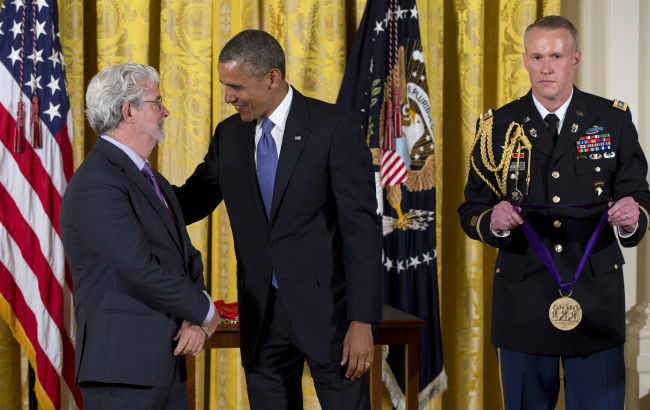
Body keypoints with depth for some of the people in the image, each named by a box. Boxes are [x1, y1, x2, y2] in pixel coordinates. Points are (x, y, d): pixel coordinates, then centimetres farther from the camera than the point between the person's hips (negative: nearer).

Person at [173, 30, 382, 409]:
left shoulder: (335, 127, -11)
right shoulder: (229, 134, 7)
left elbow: (362, 226, -13)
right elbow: (194, 200, 16)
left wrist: (362, 321, -17)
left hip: (327, 307, -5)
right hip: (261, 315, 5)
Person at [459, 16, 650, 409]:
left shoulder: (613, 120, 5)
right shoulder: (498, 126, 4)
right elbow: (471, 210, 4)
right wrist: (493, 221, -19)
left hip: (597, 300, 0)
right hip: (523, 300, 0)